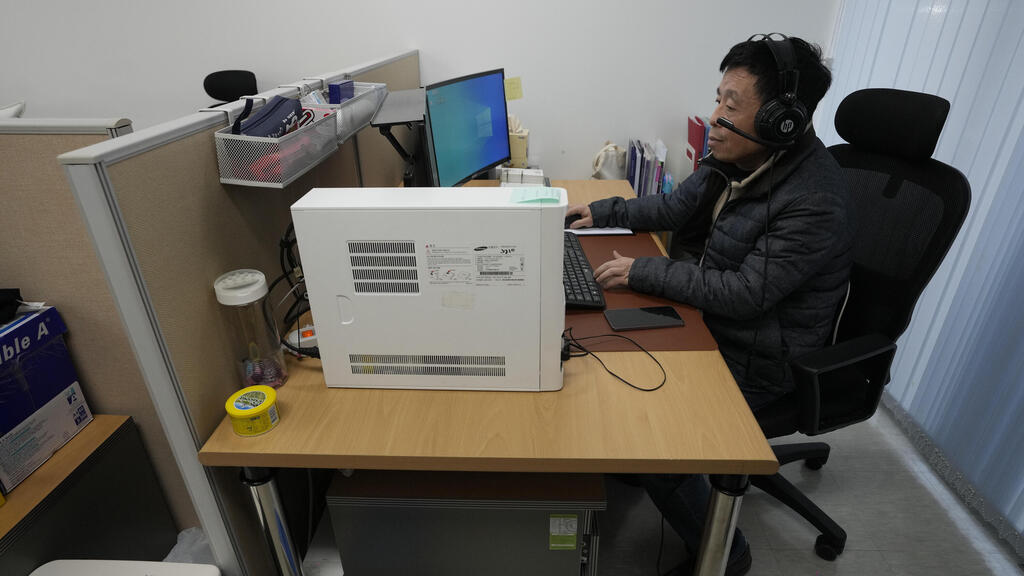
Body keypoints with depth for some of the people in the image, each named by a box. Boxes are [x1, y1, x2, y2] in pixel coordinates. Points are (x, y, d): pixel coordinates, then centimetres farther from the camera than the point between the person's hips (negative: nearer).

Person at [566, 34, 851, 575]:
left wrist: (643, 272, -25)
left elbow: (743, 293, -29)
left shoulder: (814, 205, -27)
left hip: (755, 359, -8)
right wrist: (602, 212, 7)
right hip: (706, 316, 8)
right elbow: (675, 206, 13)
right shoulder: (739, 160, -1)